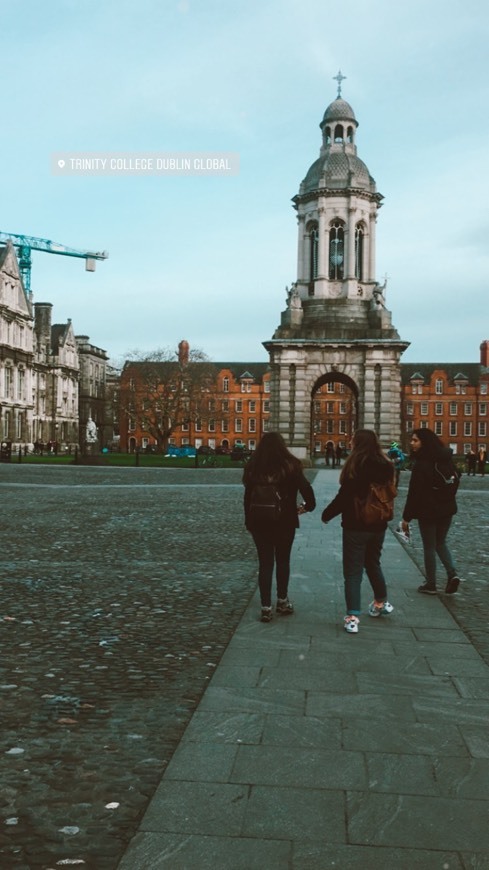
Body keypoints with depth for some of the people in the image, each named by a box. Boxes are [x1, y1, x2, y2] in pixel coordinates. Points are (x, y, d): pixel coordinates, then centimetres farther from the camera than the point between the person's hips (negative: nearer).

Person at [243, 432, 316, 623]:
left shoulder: (253, 468, -2)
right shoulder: (290, 466, -9)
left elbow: (248, 497, 2)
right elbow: (306, 488, -14)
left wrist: (248, 521, 10)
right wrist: (308, 506, 4)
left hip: (260, 522, 1)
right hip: (284, 522, -1)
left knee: (265, 563, 6)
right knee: (283, 561, 16)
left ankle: (266, 607, 5)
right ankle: (282, 600, 27)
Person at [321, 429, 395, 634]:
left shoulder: (355, 466, -18)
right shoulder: (385, 466, 2)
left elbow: (344, 497, -18)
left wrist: (327, 514, -6)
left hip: (355, 526, -6)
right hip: (378, 525, 6)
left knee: (353, 571, 0)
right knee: (373, 564, 26)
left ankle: (352, 617, -5)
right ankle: (381, 603, 41)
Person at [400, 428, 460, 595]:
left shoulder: (421, 464, -19)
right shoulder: (446, 459, 3)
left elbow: (414, 493, -19)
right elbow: (456, 479, 14)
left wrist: (406, 517, -13)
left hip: (428, 511, -6)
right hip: (446, 509, 7)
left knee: (429, 547, 6)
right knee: (440, 543, 20)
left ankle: (431, 584, 14)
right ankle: (452, 573, 1)